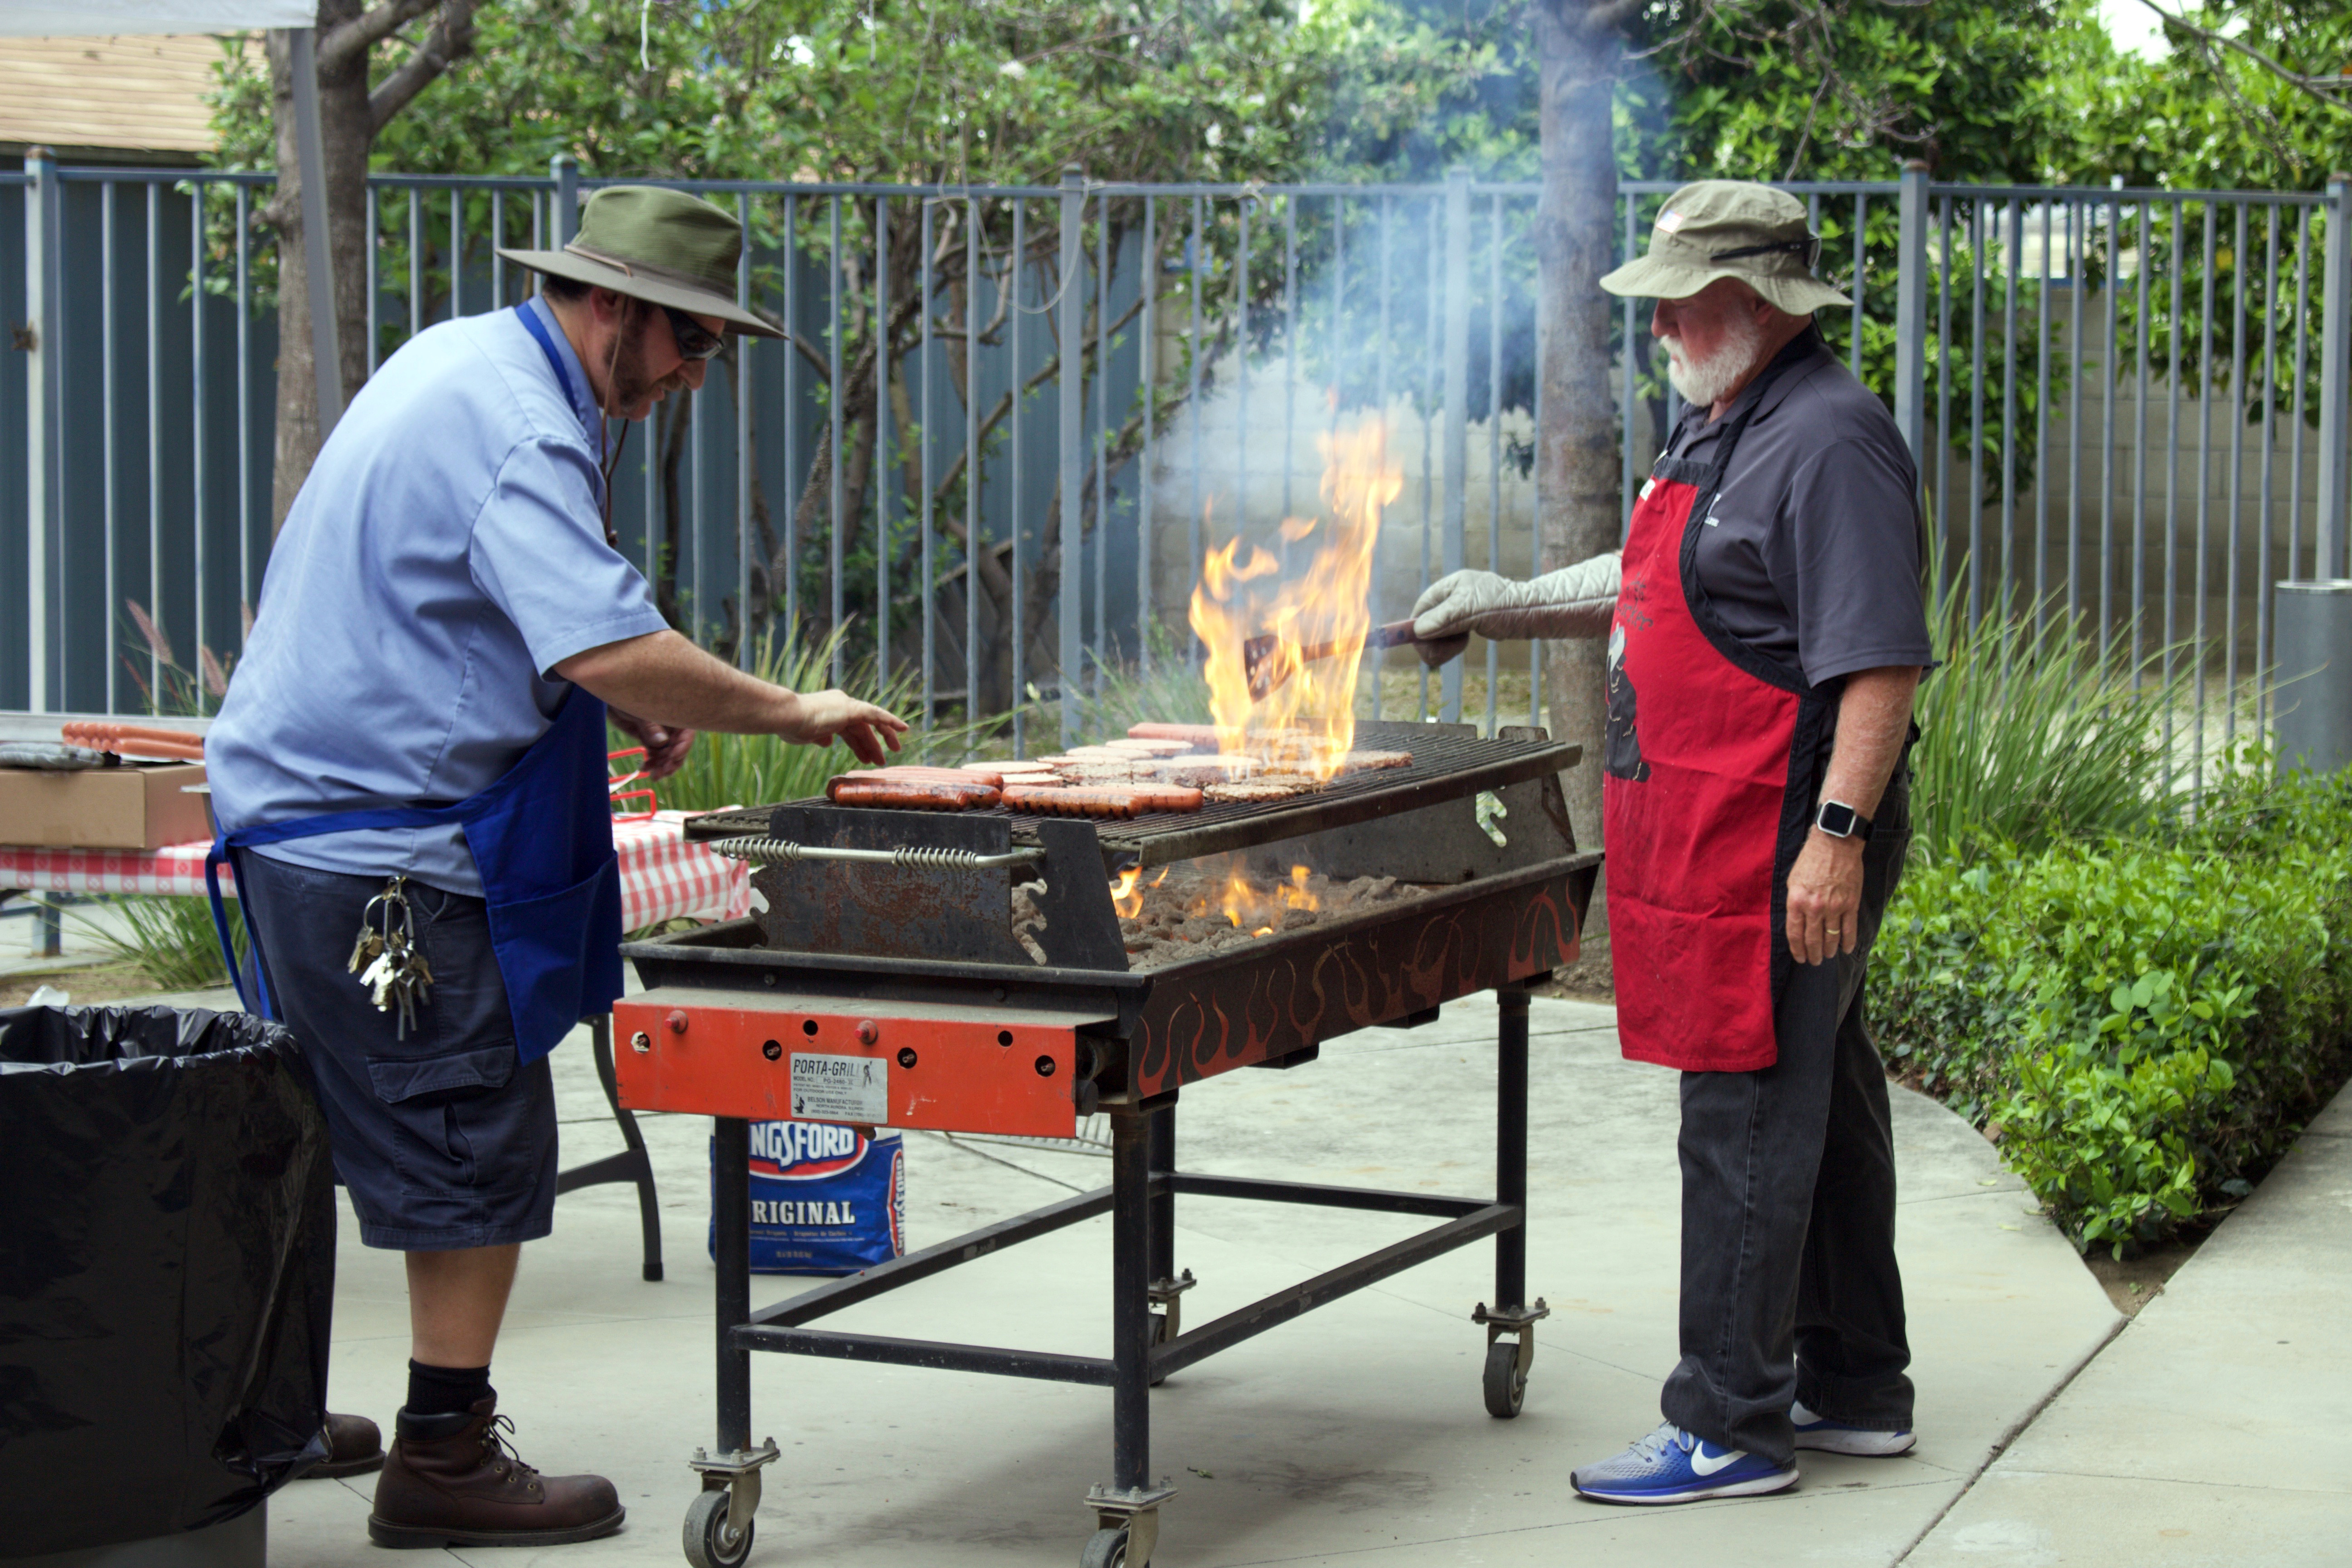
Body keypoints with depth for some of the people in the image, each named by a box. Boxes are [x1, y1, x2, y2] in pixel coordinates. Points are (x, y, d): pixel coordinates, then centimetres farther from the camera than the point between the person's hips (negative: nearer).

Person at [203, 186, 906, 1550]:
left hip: (297, 806, 11)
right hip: (390, 845, -11)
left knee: (309, 1131, 20)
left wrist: (626, 702, 15)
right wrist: (791, 713, -20)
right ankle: (446, 1460, 0)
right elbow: (615, 650, -30)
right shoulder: (518, 430, -20)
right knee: (479, 1145, -5)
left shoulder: (459, 364, 14)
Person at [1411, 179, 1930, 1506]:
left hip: (1785, 832, -10)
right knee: (1818, 1100, 16)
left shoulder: (1829, 441, -16)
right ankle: (1854, 1387, 26)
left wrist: (1838, 832, -25)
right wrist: (1508, 606, 27)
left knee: (1751, 1116, -6)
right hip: (1718, 834, 10)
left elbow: (1880, 662, -22)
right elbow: (1659, 587, 31)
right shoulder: (1722, 425, 16)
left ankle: (1733, 1428, 1)